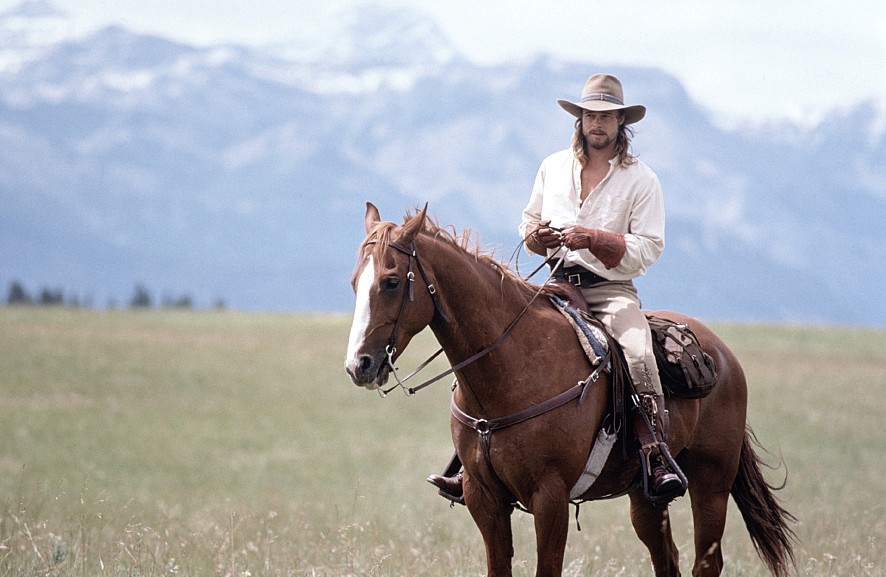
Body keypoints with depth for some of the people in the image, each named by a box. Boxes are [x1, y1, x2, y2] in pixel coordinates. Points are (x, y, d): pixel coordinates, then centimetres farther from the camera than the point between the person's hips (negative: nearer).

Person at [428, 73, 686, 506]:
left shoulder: (641, 179, 1)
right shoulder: (553, 167, 13)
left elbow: (648, 248, -6)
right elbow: (529, 223, 23)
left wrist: (592, 238, -19)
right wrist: (536, 235, -2)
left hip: (612, 289, -4)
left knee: (637, 353, -33)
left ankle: (657, 458, -33)